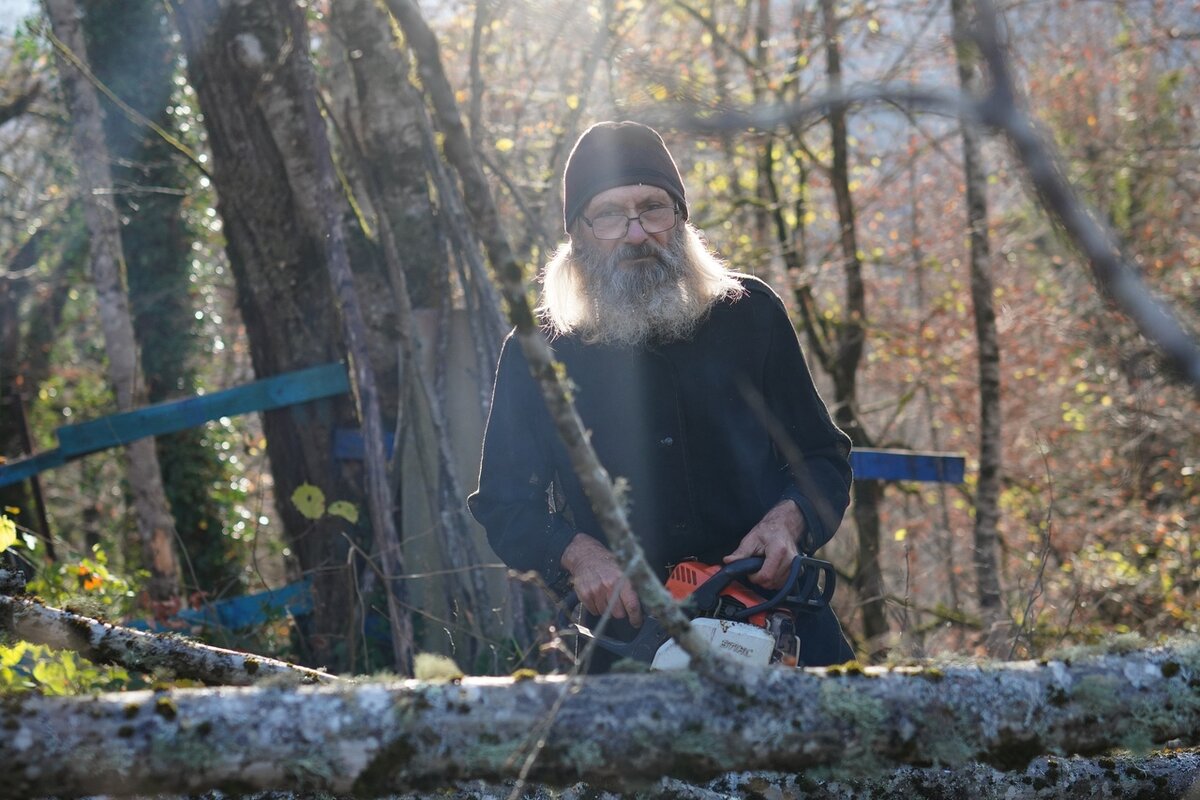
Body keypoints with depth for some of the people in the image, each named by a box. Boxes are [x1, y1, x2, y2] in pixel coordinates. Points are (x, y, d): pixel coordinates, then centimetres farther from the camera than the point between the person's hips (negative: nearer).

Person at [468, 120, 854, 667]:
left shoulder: (749, 315, 10)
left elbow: (822, 457, 16)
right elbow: (504, 504, 12)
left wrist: (787, 520, -5)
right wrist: (578, 554, -8)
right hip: (623, 623, 0)